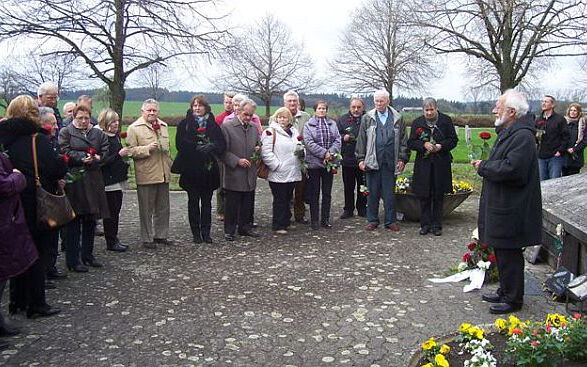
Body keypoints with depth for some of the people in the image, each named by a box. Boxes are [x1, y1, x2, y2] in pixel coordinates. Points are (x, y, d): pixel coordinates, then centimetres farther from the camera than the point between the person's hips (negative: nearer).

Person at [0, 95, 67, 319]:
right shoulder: (36, 139, -13)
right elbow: (56, 169, -19)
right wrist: (63, 163, 1)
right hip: (36, 202, -6)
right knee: (38, 251, 4)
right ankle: (36, 305, 10)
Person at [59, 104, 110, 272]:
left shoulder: (98, 133, 15)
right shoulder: (65, 132, 2)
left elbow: (105, 151, 10)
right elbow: (65, 152, -8)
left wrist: (97, 158, -8)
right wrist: (82, 158, -18)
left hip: (93, 181, 5)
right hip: (73, 181, -4)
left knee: (90, 220, 10)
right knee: (74, 221, -2)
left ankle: (87, 255, 23)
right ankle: (73, 261, 4)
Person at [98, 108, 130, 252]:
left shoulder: (115, 136, 14)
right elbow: (103, 161, -18)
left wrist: (124, 154, 12)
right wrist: (119, 155, -22)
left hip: (118, 179, 8)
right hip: (108, 181, -8)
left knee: (116, 210, 11)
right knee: (111, 212, -2)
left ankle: (114, 239, 19)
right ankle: (111, 242, 6)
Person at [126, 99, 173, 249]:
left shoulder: (163, 126, 14)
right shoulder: (134, 128, -6)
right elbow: (131, 151, -11)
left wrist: (169, 166, 22)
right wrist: (147, 148, -21)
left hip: (163, 174, 6)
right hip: (146, 175, -6)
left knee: (163, 208, 13)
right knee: (146, 209, 3)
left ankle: (161, 235, 26)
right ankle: (147, 238, 14)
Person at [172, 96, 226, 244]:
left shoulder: (213, 124, 9)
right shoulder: (184, 124, 3)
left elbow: (222, 144, 1)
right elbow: (181, 144, -8)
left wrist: (210, 147, -18)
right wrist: (197, 149, -17)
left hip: (209, 168, 2)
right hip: (191, 169, -1)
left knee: (207, 201, 6)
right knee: (193, 201, 4)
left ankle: (206, 232, 14)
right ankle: (196, 233, 12)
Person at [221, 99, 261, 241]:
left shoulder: (254, 129, 13)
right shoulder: (227, 126, -6)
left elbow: (257, 146, 26)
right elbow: (223, 151, -9)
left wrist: (258, 150, 2)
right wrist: (237, 161, -17)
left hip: (250, 175, 5)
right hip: (233, 174, -5)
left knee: (248, 204, 12)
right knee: (231, 205, 2)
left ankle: (245, 227, 25)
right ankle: (229, 230, 13)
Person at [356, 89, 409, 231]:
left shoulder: (398, 119, 8)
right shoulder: (367, 118, 8)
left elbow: (403, 140, 8)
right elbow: (361, 140, 7)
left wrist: (402, 159, 1)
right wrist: (361, 159, 0)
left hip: (390, 163, 0)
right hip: (372, 161, 0)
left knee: (389, 194, 3)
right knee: (373, 193, 5)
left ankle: (390, 221, 13)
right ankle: (372, 220, 16)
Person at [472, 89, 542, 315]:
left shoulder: (522, 136, -19)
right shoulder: (508, 132, 14)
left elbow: (511, 169, -29)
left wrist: (483, 167, -15)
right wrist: (485, 166, 3)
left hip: (511, 209, -10)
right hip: (500, 205, 11)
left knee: (509, 255, 0)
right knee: (501, 252, 19)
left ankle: (513, 299, 13)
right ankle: (505, 291, 32)